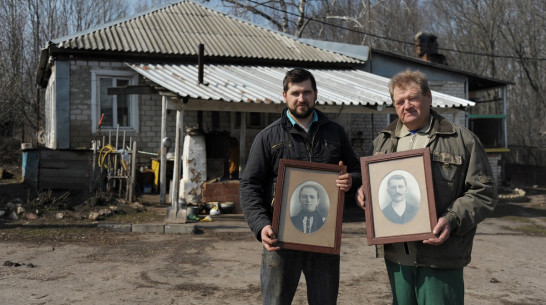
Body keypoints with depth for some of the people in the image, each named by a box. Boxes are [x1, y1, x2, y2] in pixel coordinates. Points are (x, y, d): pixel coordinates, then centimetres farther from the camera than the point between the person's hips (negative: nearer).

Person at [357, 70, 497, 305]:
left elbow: (483, 192, -4)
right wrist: (363, 194, 2)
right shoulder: (383, 141, 14)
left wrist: (452, 220, -18)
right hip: (396, 253, 5)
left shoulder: (462, 140, -1)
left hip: (440, 257, -4)